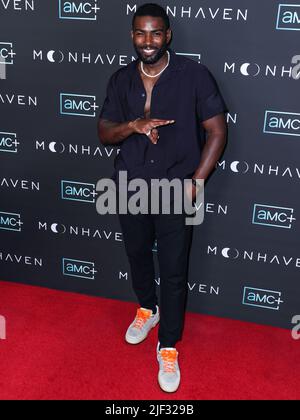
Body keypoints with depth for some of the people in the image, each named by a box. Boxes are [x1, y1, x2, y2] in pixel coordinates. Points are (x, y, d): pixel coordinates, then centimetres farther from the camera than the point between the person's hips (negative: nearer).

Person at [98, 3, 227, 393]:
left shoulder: (194, 75, -11)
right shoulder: (121, 80, 1)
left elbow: (217, 132, -9)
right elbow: (104, 133, 3)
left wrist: (195, 184, -14)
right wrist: (134, 125, -19)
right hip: (130, 188, 4)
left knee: (174, 272, 3)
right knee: (137, 255, 21)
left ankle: (168, 347, 22)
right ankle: (147, 309, 49)